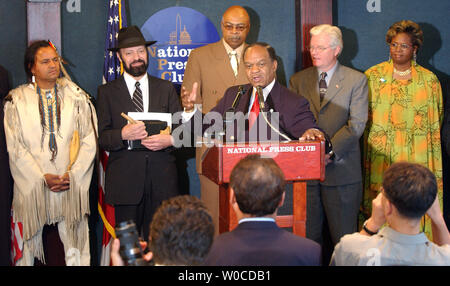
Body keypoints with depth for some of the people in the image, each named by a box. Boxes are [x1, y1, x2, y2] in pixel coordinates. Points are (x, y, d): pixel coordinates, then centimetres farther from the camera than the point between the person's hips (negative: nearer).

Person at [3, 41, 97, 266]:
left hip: (71, 186, 1)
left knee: (71, 247, -2)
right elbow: (15, 147, -1)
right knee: (38, 244, -3)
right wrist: (42, 178, -10)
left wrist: (73, 174, -8)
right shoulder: (17, 100, 4)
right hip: (33, 186, -1)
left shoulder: (75, 96, 7)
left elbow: (89, 140, 3)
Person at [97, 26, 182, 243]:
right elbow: (101, 138, 2)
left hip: (161, 179, 1)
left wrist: (170, 139, -12)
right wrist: (123, 135, -19)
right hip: (124, 181, -1)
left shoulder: (166, 89, 13)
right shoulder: (107, 92, 8)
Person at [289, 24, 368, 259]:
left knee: (343, 238, 3)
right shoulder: (298, 80, 12)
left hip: (341, 169, -2)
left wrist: (330, 150, -16)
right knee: (308, 236, 6)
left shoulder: (356, 80, 2)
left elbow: (356, 124, -6)